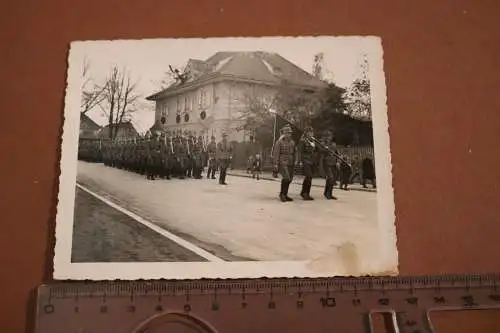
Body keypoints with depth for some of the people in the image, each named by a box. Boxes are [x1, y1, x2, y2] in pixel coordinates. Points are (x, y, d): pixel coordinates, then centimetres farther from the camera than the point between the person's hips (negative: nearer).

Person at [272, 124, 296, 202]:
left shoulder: (292, 142, 13)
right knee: (286, 177, -21)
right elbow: (276, 153, -10)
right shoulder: (279, 142, -6)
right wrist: (275, 164, -16)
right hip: (282, 163, -7)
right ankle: (282, 194, -5)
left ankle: (285, 195, 19)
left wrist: (294, 163, 17)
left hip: (290, 164, 7)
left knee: (289, 179, 7)